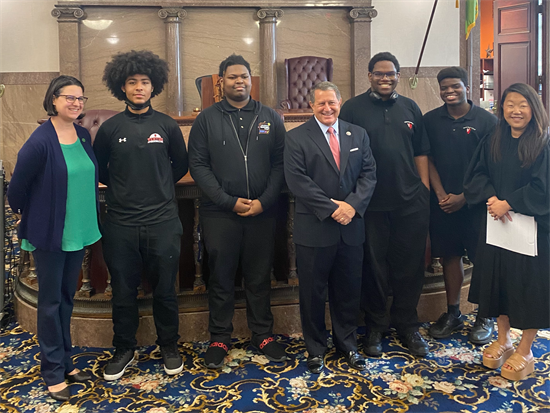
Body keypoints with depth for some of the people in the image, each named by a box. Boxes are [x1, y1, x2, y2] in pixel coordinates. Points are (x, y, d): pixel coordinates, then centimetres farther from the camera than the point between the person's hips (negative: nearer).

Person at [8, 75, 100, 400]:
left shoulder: (84, 136, 3)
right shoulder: (41, 141, -17)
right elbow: (18, 186, -10)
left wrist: (91, 212, 12)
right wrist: (23, 212, 4)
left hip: (79, 231, 6)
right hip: (50, 233, -6)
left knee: (67, 297, 16)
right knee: (51, 300, 6)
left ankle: (65, 362, 30)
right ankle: (53, 373, 19)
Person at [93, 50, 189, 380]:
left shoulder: (168, 126, 2)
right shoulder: (110, 128, 2)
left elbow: (181, 165, 14)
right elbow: (98, 169, 14)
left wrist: (160, 187, 10)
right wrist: (121, 188, 10)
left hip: (163, 222, 0)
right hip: (121, 225, 1)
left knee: (165, 290, 10)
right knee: (123, 291, 10)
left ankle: (169, 347, 28)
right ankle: (124, 349, 29)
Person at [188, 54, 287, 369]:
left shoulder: (271, 118, 7)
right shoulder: (207, 119, 3)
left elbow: (280, 164, 3)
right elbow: (198, 165, -4)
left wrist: (264, 201, -9)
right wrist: (229, 201, -12)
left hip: (262, 212, 1)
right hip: (220, 213, -1)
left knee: (260, 277, 11)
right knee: (221, 278, 8)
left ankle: (263, 334, 27)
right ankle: (220, 339, 23)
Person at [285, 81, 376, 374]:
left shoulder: (358, 135, 10)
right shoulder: (296, 138, -2)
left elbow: (368, 174, 4)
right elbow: (297, 180, -12)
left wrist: (352, 205, -12)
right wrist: (331, 208, -17)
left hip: (351, 227, 3)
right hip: (314, 229, -3)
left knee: (348, 291, 14)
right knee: (313, 293, 8)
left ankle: (347, 344, 33)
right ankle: (315, 349, 26)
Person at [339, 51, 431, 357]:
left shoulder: (410, 108, 11)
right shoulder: (353, 108, 0)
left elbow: (421, 152, 13)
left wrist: (425, 191, 6)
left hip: (411, 202, 3)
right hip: (371, 203, -3)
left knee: (410, 265, 9)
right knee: (374, 266, 8)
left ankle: (407, 324, 26)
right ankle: (376, 326, 25)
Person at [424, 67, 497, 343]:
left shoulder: (487, 120, -5)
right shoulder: (431, 120, 4)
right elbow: (428, 160, 5)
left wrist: (463, 197, -11)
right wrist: (441, 194, -6)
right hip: (442, 203, 3)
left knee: (482, 259, 3)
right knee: (450, 257, 10)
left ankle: (485, 317, 19)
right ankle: (452, 314, 23)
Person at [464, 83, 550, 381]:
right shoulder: (493, 142, 6)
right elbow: (476, 175, 4)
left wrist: (508, 203, -16)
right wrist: (491, 199, -12)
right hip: (496, 223, 5)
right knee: (498, 279, 11)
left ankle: (524, 352, 20)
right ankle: (503, 340, 30)